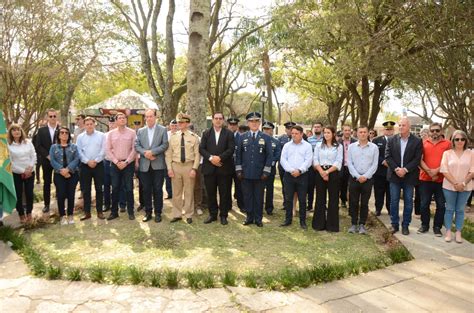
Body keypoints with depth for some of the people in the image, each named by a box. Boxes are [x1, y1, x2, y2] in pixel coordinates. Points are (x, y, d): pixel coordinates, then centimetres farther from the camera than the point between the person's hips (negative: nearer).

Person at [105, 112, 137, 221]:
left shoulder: (132, 132, -1)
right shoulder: (111, 133, 5)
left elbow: (134, 149, -4)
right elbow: (107, 150, 3)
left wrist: (126, 162, -11)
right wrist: (116, 162, -7)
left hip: (128, 163, -2)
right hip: (115, 164, 2)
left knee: (129, 188, 2)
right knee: (115, 188, 6)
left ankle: (130, 212, 11)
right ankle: (114, 212, 15)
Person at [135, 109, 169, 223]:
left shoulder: (163, 130, 3)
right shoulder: (140, 131, 11)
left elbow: (165, 145, -6)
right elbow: (136, 145, 5)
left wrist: (152, 152, -16)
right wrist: (145, 153, -13)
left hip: (158, 164, -2)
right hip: (145, 165, 3)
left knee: (158, 190, 2)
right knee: (146, 190, 7)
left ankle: (158, 213, 12)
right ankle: (148, 212, 18)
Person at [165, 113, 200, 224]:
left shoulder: (194, 137, -2)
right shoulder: (173, 136, 5)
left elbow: (197, 154, -2)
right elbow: (168, 154, 5)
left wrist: (194, 169, -10)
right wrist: (169, 168, -3)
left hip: (189, 166, -2)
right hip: (175, 166, 2)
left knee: (189, 192, 7)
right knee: (176, 192, 9)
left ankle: (189, 215, 20)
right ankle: (177, 214, 22)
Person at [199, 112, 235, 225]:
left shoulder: (229, 133, 3)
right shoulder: (206, 133, 9)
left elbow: (231, 149, -6)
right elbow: (201, 148, 1)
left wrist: (219, 157, -18)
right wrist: (211, 158, -14)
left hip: (224, 168, -1)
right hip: (209, 168, 2)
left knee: (224, 193, 4)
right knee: (211, 193, 7)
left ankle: (223, 215, 15)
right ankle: (212, 214, 20)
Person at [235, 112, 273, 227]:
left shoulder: (266, 138, 2)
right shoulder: (243, 137, 6)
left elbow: (269, 155, -1)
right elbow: (238, 154, 6)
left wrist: (266, 171, -7)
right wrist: (239, 170, -1)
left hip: (260, 174, -1)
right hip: (246, 173, 1)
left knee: (259, 197, 7)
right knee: (247, 196, 8)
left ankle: (258, 218, 18)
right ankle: (249, 217, 21)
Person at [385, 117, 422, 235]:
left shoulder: (417, 141, -2)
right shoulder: (392, 140, 3)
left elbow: (417, 159, -7)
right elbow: (388, 156, -2)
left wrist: (405, 169, -16)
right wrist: (396, 169, -13)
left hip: (409, 176, -1)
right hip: (394, 175, 1)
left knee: (408, 202, 7)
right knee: (394, 201, 6)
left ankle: (405, 225, 17)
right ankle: (394, 224, 17)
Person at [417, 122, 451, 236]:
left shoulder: (447, 143, 2)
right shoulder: (423, 143, 6)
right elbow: (420, 160, -2)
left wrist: (436, 170, -16)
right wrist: (429, 171, -13)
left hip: (441, 179, -1)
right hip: (425, 179, 1)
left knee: (441, 205, 5)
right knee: (424, 204, 7)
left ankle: (437, 227, 17)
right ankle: (425, 225, 21)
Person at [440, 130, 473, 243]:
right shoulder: (447, 153, 0)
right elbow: (444, 170, -7)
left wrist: (463, 184, -14)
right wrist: (455, 183, -14)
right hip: (449, 186, -1)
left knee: (460, 210, 9)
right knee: (449, 209, 6)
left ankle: (458, 233, 16)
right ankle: (448, 232, 14)